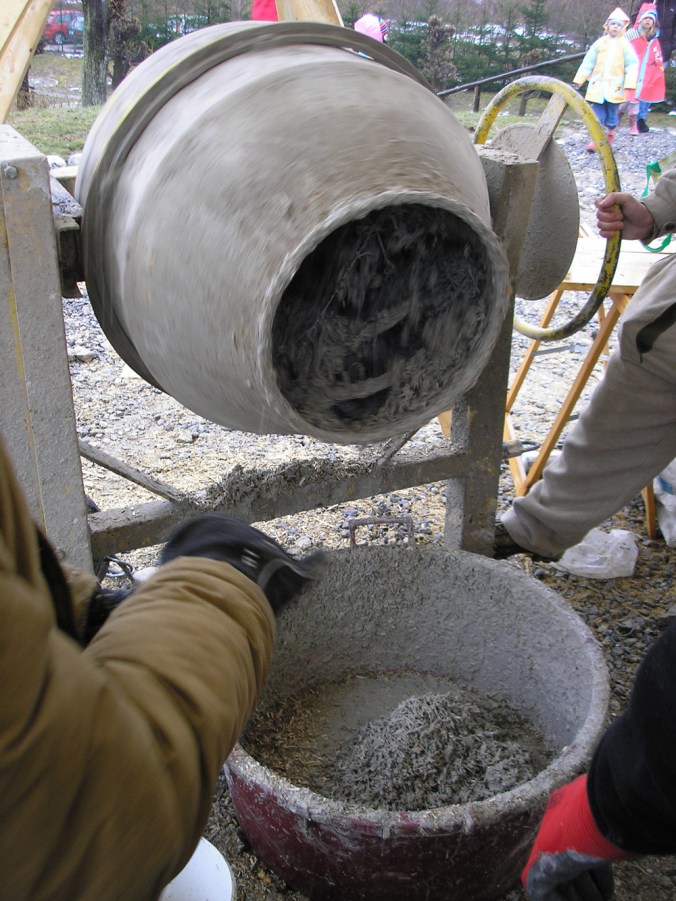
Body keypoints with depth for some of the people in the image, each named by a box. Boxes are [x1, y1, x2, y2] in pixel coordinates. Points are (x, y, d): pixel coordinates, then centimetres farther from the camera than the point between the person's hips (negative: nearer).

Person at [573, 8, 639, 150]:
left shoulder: (625, 45, 2)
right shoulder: (599, 43, 6)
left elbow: (632, 65, -2)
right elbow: (588, 62, 8)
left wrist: (629, 85, -12)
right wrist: (579, 81, 4)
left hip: (615, 87, -1)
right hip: (598, 85, 1)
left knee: (611, 115, 4)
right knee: (598, 115, -4)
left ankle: (610, 137, 26)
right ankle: (595, 139, 7)